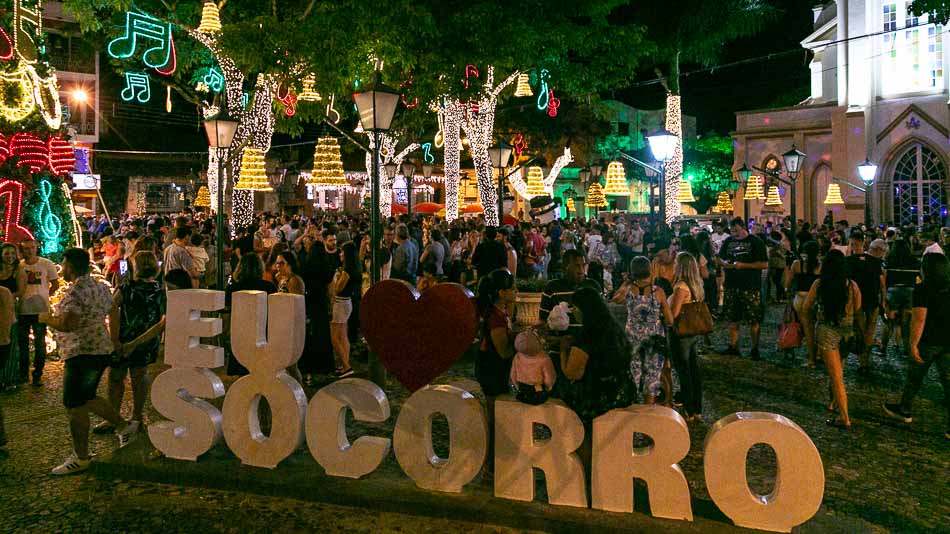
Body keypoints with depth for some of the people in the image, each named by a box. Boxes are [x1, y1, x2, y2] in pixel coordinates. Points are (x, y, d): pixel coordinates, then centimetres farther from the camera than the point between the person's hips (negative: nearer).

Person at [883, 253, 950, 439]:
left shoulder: (923, 289, -17)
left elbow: (919, 319, -21)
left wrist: (913, 344, -17)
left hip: (928, 341, -5)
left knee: (914, 377, 14)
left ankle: (905, 410, 31)